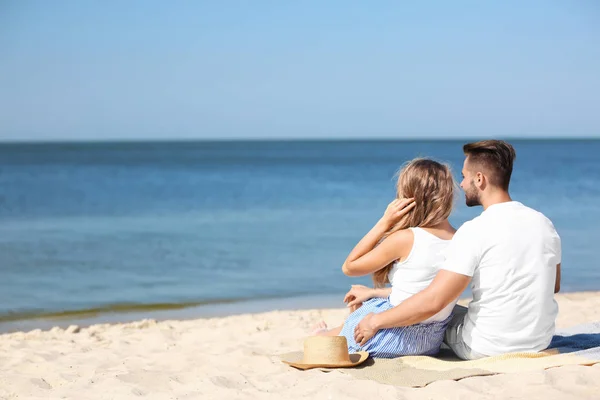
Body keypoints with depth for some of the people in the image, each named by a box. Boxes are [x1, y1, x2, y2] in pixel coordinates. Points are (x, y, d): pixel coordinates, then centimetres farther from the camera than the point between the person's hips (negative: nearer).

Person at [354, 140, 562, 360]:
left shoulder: (474, 231, -19)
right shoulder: (544, 223, 1)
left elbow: (433, 302, -23)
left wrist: (376, 321, -11)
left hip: (488, 349, -6)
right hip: (541, 343, 7)